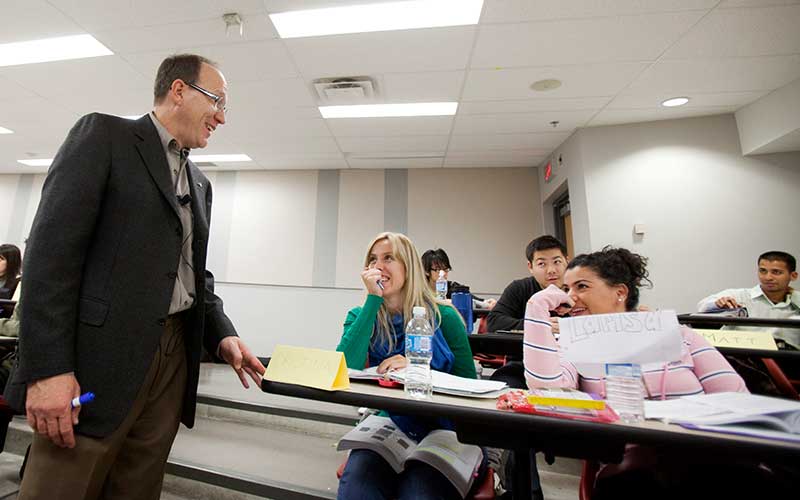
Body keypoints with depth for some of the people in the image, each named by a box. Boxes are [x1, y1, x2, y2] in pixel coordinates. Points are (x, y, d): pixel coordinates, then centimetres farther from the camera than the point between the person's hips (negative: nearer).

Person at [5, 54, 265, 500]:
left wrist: (222, 335, 4)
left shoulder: (200, 183, 17)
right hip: (100, 357, -5)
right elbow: (51, 249, -11)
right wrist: (48, 367, -16)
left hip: (174, 358, 6)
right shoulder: (104, 134, -1)